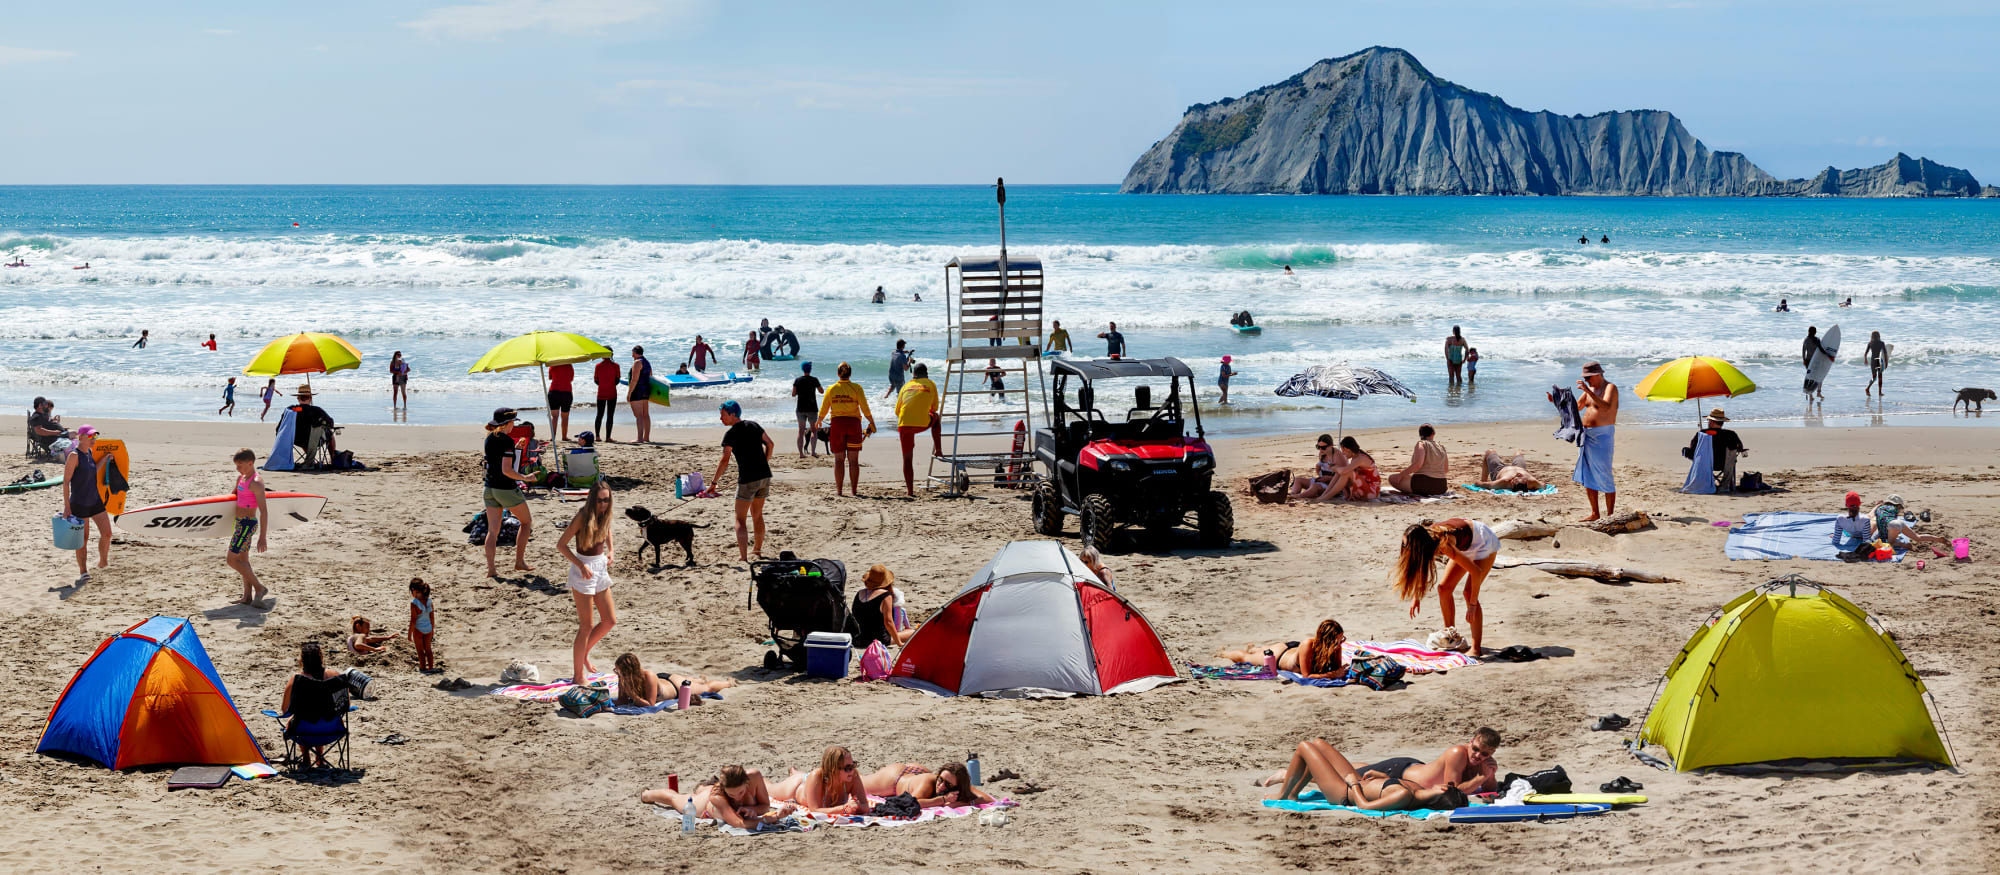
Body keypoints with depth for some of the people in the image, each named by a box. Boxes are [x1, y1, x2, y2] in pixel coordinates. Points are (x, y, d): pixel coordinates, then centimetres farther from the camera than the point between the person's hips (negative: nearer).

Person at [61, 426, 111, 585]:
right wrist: (66, 506, -17)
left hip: (95, 500, 7)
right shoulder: (74, 455, -14)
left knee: (106, 533, 1)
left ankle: (103, 562, 23)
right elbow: (66, 481, -15)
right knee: (82, 539, 2)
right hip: (79, 504, -7)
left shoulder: (90, 452, 8)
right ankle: (83, 572, 12)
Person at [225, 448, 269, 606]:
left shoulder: (256, 483, -18)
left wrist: (262, 537, -22)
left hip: (248, 523, -9)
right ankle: (248, 596, 17)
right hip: (240, 523, 9)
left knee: (231, 559, -11)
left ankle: (259, 587, -6)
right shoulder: (241, 478, 10)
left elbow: (264, 511, -20)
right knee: (243, 560, 12)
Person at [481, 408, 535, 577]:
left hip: (490, 487, 6)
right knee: (526, 521, 15)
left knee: (492, 530, 5)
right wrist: (525, 477, -10)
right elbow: (506, 470, -22)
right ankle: (519, 561, 13)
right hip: (507, 489, -6)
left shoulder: (489, 438, 7)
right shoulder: (507, 441, -16)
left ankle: (490, 568, -3)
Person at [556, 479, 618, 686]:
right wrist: (581, 566, -24)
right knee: (587, 626, -3)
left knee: (610, 621, 12)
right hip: (583, 571, -7)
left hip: (601, 568, 7)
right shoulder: (583, 517, -18)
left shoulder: (605, 516, 2)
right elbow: (561, 545, -16)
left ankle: (583, 653, 34)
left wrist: (611, 551, 7)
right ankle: (578, 675, 6)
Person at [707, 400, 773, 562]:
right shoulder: (754, 426, 9)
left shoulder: (730, 434, -10)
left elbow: (725, 460, -17)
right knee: (757, 514, 23)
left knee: (740, 519, -3)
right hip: (765, 476, 7)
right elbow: (770, 444, 16)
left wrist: (713, 483, -12)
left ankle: (743, 557, -15)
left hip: (748, 479, -7)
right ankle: (757, 550, 35)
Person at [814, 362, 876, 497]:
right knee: (853, 460, 4)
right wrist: (872, 423, 7)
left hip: (837, 424, 1)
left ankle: (838, 490, 4)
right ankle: (854, 490, 4)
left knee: (839, 459, 6)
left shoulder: (831, 389, 0)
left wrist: (819, 420, 25)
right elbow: (865, 409, -6)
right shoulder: (856, 388, -4)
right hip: (853, 423, -1)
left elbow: (824, 409, 7)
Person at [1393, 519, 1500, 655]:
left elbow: (1476, 572, -36)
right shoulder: (1424, 538, -18)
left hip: (1485, 541, -8)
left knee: (1469, 592, -19)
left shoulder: (1444, 546, -40)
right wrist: (1416, 597, 8)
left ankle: (1476, 649, -16)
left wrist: (1473, 605, -33)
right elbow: (1419, 566, 5)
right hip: (1467, 545, 8)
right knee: (1444, 587, 3)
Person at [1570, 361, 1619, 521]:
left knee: (1604, 477, -8)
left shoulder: (1610, 387, -8)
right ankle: (1594, 513, 16)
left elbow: (1606, 406, -26)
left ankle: (1610, 514, -4)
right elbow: (1575, 407, 20)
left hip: (1603, 436, -8)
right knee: (1587, 476, 9)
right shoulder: (1589, 389, 17)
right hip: (1586, 436, 8)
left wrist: (1588, 391, -33)